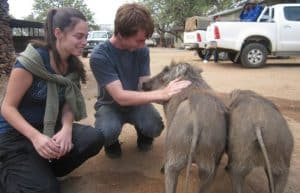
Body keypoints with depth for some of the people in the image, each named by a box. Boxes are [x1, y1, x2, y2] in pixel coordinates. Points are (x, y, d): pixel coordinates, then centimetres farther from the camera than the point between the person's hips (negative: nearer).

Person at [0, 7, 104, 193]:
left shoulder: (73, 65, -3)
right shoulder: (32, 61, -21)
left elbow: (68, 104, -1)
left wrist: (67, 128, -22)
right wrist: (36, 137, -31)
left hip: (49, 128, 6)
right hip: (15, 135, -5)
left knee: (94, 138, -21)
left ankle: (42, 169, 0)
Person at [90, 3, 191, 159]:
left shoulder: (142, 50, -13)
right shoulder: (99, 56, -27)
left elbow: (145, 86, -15)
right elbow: (120, 96, -35)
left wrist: (169, 93, -37)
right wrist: (162, 94, -44)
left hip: (136, 101, 3)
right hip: (110, 104, -2)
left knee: (155, 127, -27)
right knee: (108, 131, -35)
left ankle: (143, 134, 10)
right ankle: (111, 142, 3)